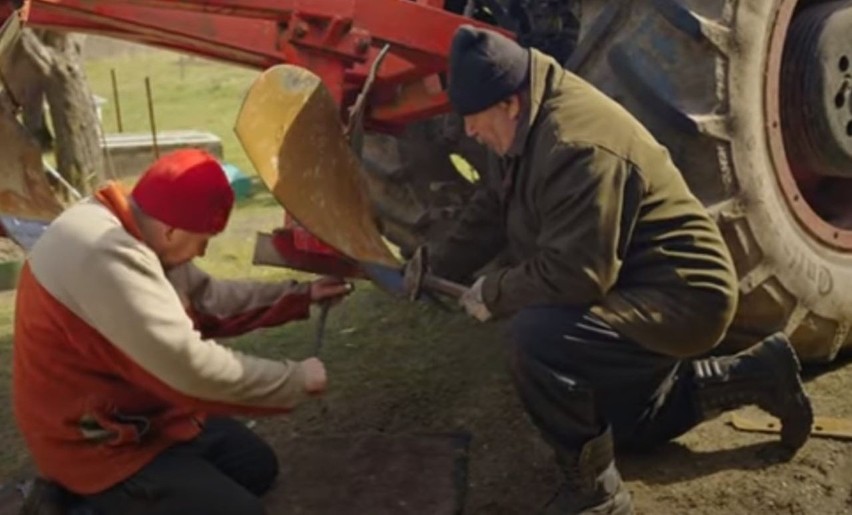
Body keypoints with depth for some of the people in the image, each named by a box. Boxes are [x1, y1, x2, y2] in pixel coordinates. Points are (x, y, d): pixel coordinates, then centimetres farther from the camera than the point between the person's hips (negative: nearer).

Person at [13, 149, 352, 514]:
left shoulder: (136, 229, -1)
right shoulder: (106, 257, -33)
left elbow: (205, 297, 9)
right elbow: (191, 366, -34)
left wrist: (299, 295, 5)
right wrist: (296, 378, -22)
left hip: (137, 410, 10)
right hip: (97, 447, -10)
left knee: (258, 465, 14)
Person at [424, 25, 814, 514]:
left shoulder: (576, 148, -31)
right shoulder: (535, 123, 1)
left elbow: (574, 275, -34)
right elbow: (498, 209, 10)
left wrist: (493, 292, -19)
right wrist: (436, 265, 5)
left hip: (679, 298, -11)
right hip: (637, 288, 11)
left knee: (536, 335, -33)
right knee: (622, 422, 26)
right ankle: (758, 375, 30)